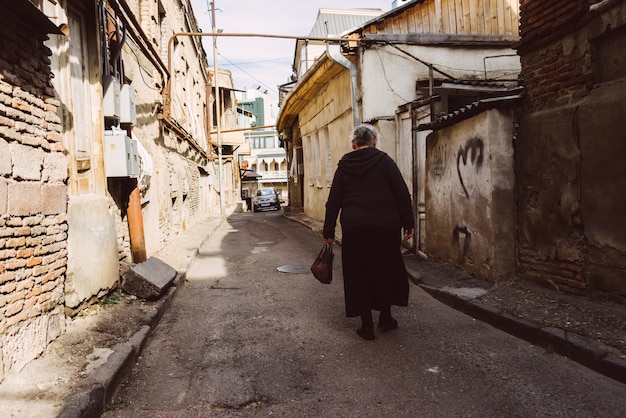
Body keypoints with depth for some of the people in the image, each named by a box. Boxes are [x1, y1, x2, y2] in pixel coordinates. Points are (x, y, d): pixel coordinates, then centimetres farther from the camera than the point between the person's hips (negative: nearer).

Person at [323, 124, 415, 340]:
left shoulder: (344, 165, 8)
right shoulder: (384, 160, 2)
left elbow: (333, 200, 7)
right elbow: (402, 193, -3)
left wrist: (329, 231, 11)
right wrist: (408, 223, 2)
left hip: (354, 227, 1)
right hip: (386, 226, -1)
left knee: (359, 274, 9)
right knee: (387, 270, 16)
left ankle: (367, 326, 12)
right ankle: (385, 317, 27)